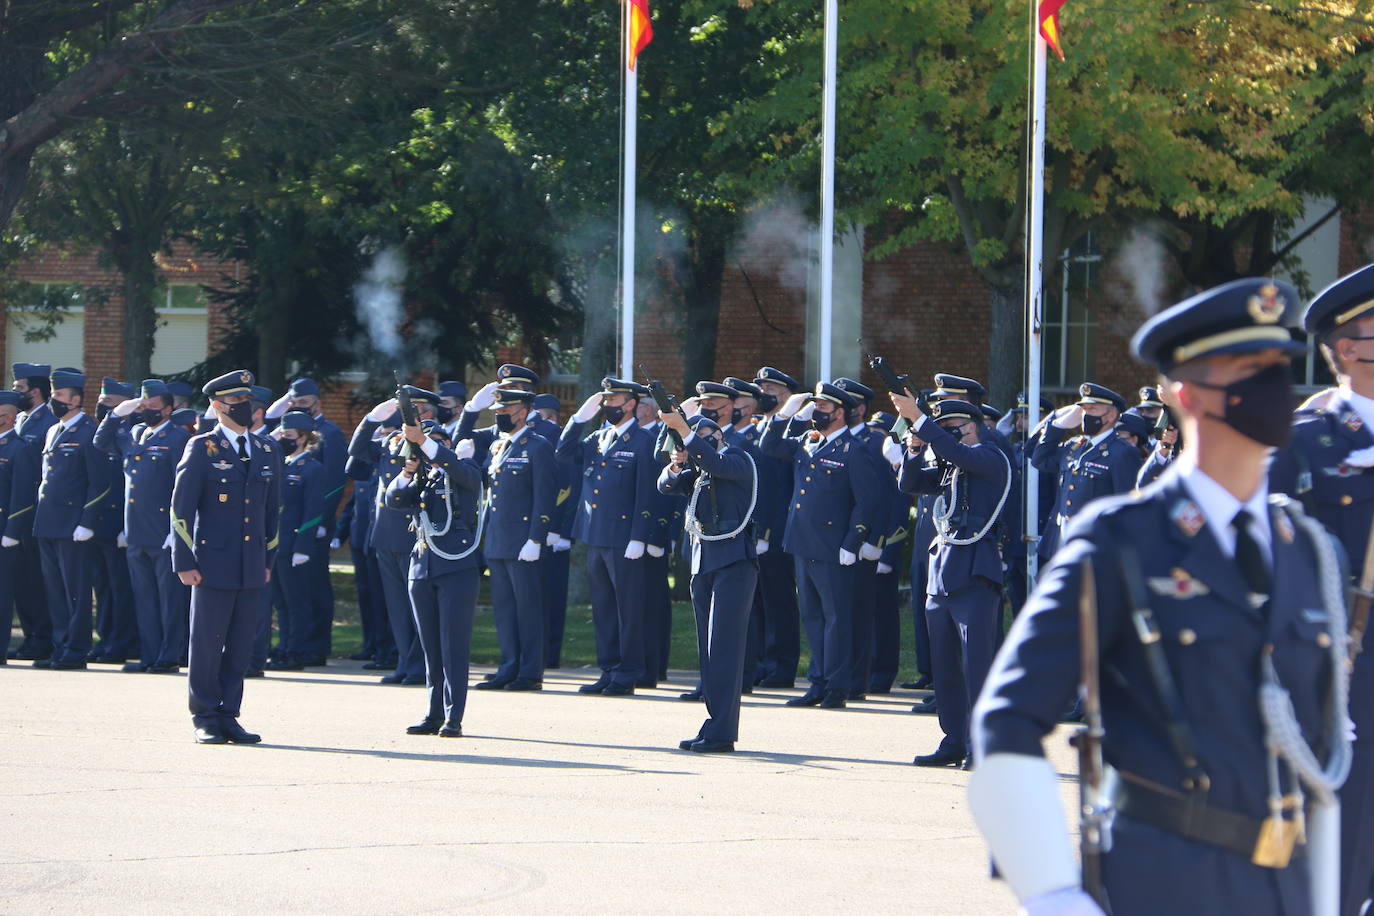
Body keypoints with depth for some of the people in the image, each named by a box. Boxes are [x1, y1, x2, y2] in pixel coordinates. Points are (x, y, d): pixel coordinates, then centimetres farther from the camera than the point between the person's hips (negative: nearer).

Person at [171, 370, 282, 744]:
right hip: (214, 565, -5)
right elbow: (181, 508, -4)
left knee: (240, 646, 6)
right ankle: (205, 719, 6)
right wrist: (185, 562, -8)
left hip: (252, 568, 5)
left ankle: (228, 716, 13)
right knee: (207, 643, -1)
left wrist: (268, 559, 15)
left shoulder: (267, 451, 12)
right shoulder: (202, 449, -3)